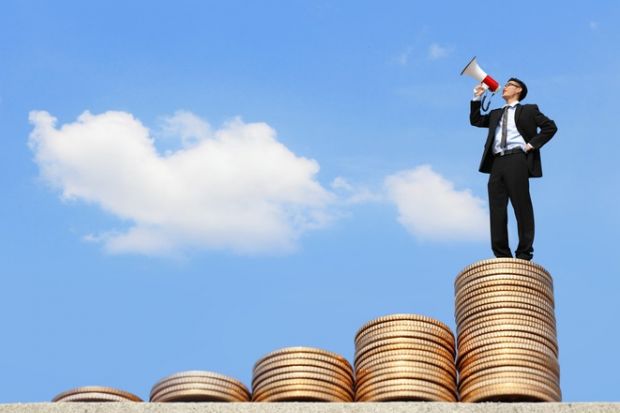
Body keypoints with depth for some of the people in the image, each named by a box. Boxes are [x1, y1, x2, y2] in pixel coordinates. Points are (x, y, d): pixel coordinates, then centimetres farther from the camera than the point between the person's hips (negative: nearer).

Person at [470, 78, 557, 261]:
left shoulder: (528, 110, 12)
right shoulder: (496, 113, 27)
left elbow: (550, 127, 4)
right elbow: (475, 121, 25)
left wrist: (532, 144, -4)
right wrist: (477, 98, 17)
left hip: (517, 160, -5)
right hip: (497, 162, 5)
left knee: (521, 206, -7)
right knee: (497, 208, -2)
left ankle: (524, 253, -6)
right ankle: (501, 254, -2)